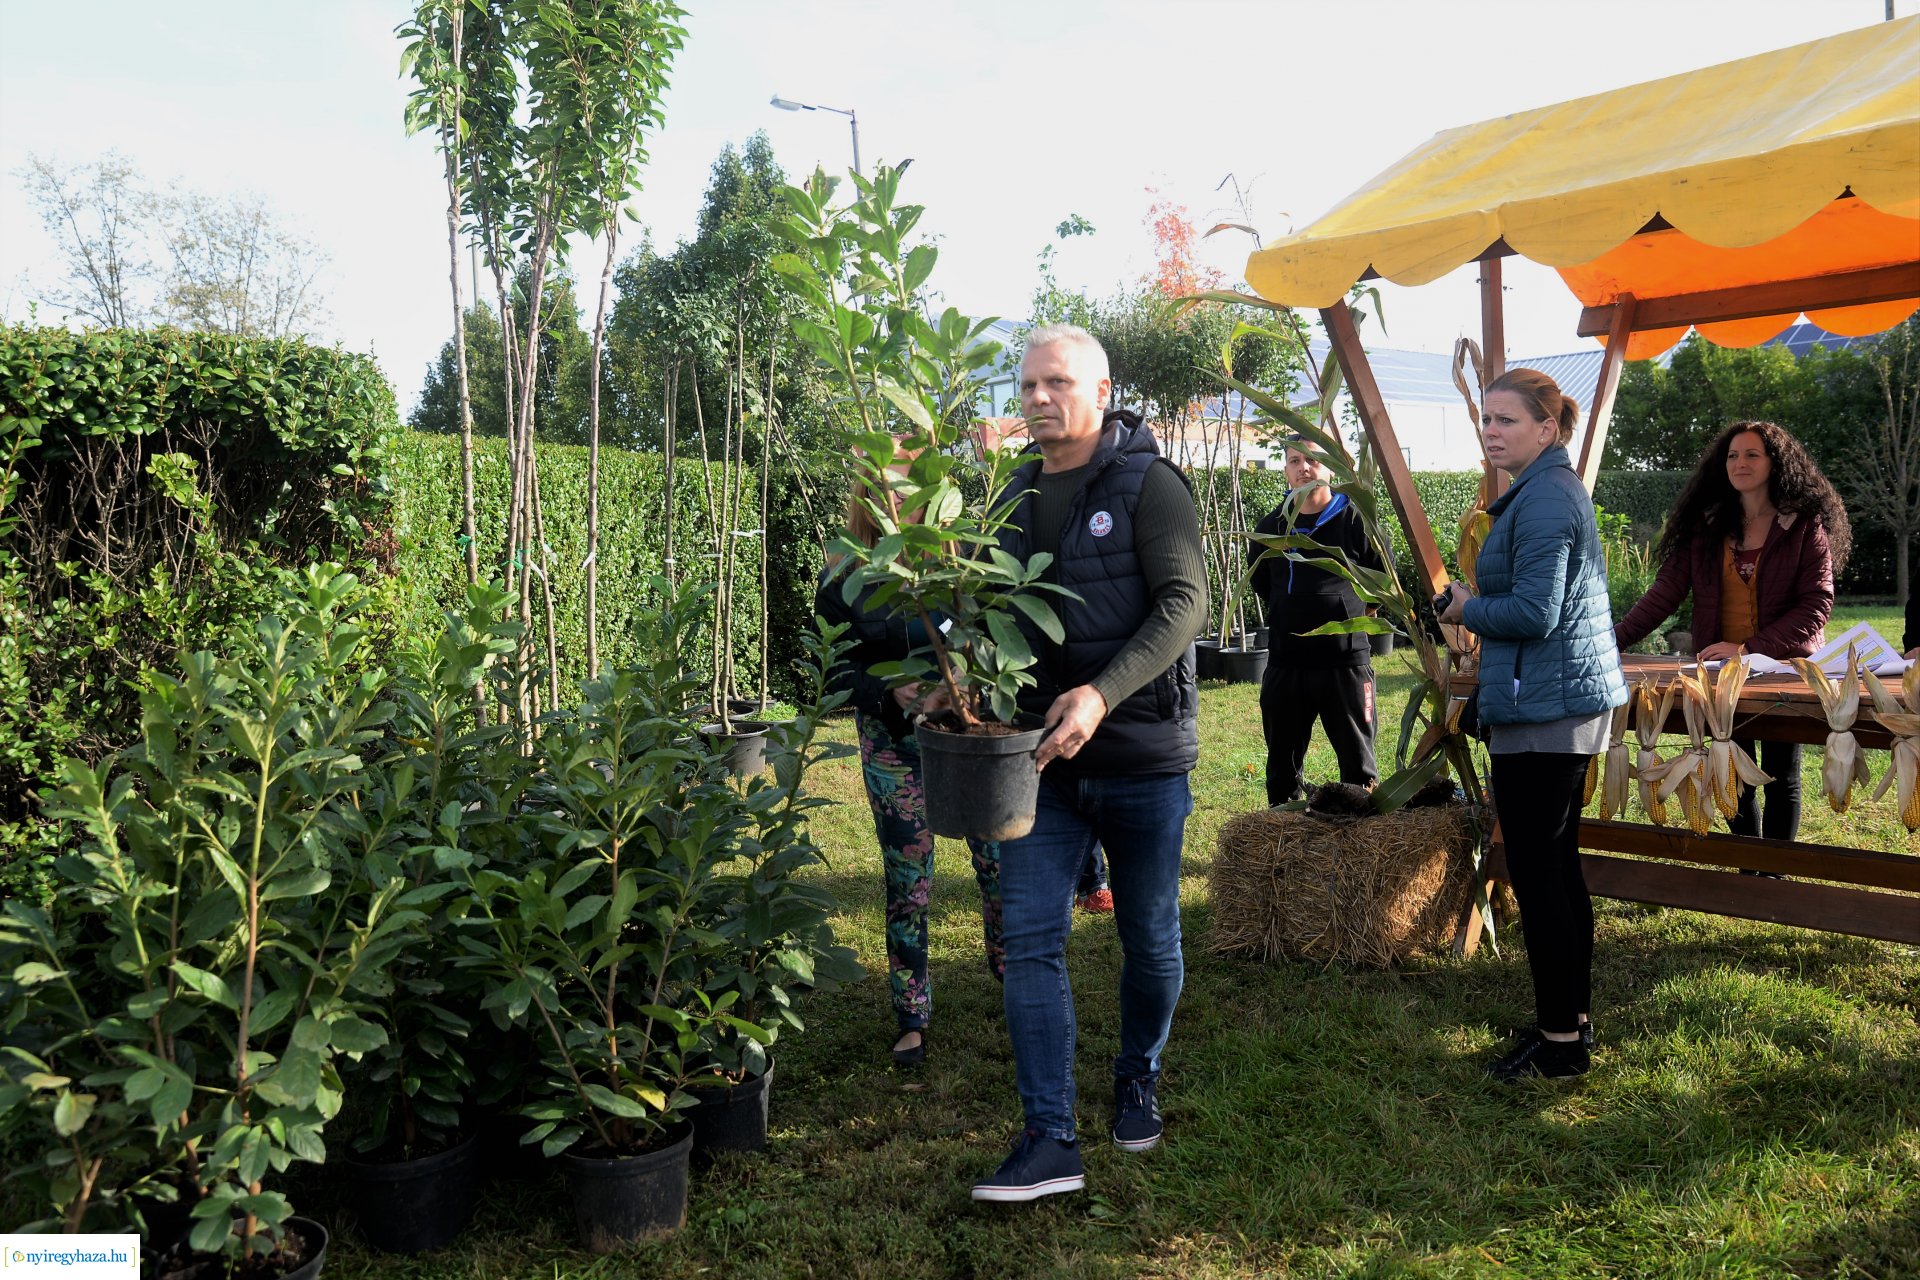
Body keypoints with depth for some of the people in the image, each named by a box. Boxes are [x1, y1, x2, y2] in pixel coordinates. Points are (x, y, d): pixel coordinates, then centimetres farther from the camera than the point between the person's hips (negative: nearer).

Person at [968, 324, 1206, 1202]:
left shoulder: (1148, 483, -7)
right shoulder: (1017, 498, 11)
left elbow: (1184, 602, -16)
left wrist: (1102, 694, -29)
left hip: (1143, 753, -4)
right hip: (1045, 756, 4)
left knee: (1150, 936, 11)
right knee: (1031, 938, -4)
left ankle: (1138, 1080, 37)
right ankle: (1049, 1141, 1)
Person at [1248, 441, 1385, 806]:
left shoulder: (1355, 521, -5)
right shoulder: (1271, 526, 6)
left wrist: (1347, 609, 8)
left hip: (1346, 662, -4)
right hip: (1285, 665, 4)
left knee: (1358, 762, 5)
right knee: (1283, 764, 13)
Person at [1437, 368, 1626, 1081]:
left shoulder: (1542, 499, -16)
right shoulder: (1559, 487, 17)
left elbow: (1532, 614, -21)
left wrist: (1467, 609, -6)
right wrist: (1478, 603, 14)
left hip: (1542, 709, -11)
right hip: (1575, 701, 11)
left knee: (1536, 871, -4)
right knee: (1558, 863, 17)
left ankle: (1560, 1040, 3)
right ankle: (1572, 1013, 28)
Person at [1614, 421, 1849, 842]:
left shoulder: (1805, 525, -5)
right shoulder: (1706, 525, 3)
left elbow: (1816, 604, -12)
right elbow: (1665, 591, -2)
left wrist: (1748, 648, -22)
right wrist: (1611, 642, -15)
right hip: (1722, 669, 3)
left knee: (1780, 776, 6)